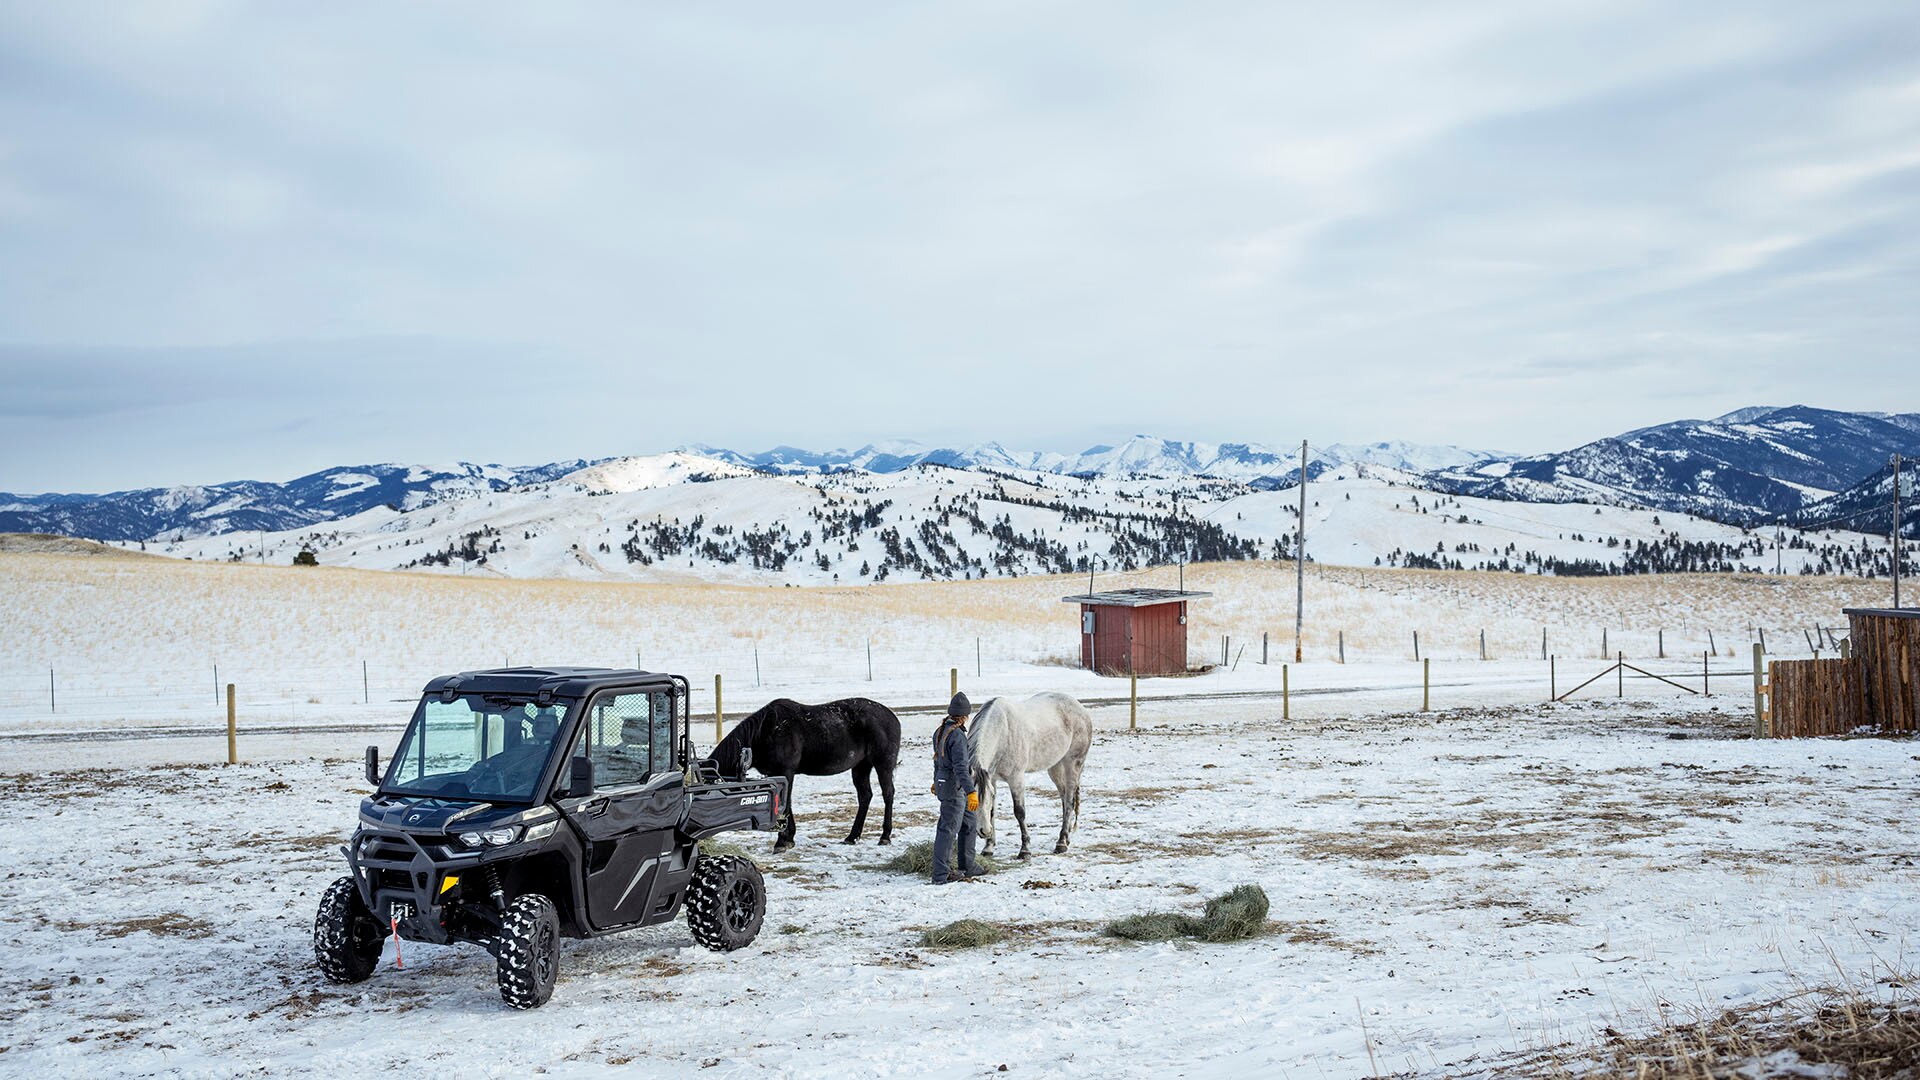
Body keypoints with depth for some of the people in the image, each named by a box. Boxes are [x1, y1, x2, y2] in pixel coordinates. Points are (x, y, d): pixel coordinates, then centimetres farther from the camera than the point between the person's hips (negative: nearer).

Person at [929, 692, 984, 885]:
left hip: (943, 781, 10)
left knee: (968, 824, 21)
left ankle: (967, 867, 31)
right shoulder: (958, 736, -22)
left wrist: (937, 780, 37)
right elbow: (960, 767, -29)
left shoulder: (940, 731, 8)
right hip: (954, 787, -10)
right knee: (948, 829, -5)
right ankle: (939, 875, -2)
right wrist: (971, 792, -32)